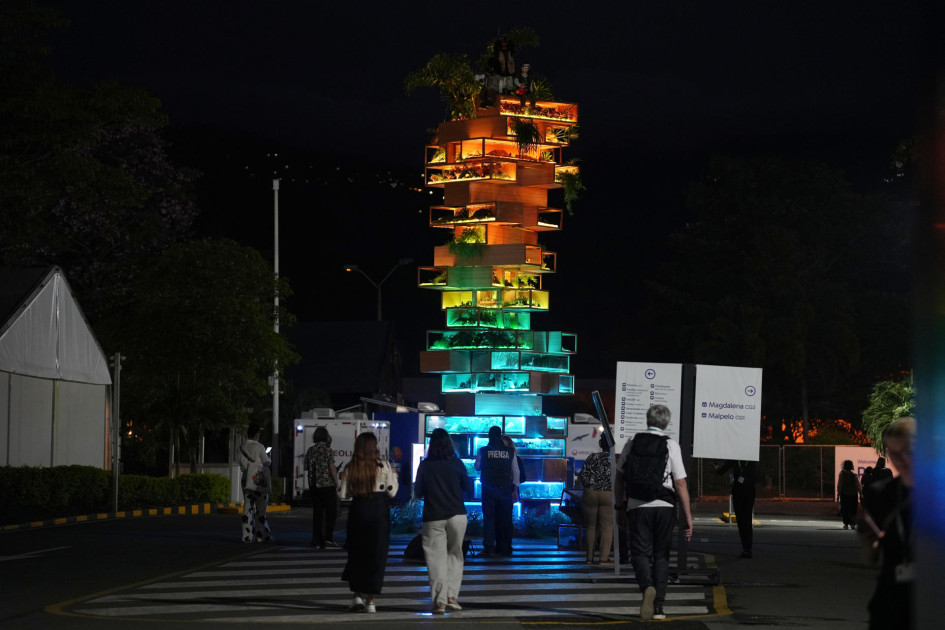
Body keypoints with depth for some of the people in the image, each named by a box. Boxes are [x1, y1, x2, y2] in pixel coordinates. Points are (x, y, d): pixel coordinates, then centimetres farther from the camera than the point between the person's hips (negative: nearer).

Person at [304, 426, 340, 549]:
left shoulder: (310, 450, 9)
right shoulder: (326, 448, -9)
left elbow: (308, 469, 14)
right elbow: (332, 468, -12)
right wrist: (336, 485, -6)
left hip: (313, 486, 6)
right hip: (327, 485, -6)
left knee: (317, 512, 8)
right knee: (331, 512, 1)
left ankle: (317, 540, 7)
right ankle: (328, 538, -8)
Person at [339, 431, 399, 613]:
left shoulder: (350, 468, -1)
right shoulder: (383, 466, -5)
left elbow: (344, 494, -1)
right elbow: (391, 491, -2)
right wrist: (394, 478, 15)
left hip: (358, 510, 2)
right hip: (378, 510, -2)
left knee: (356, 552, 16)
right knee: (377, 555, 5)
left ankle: (357, 595, 8)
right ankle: (370, 600, 3)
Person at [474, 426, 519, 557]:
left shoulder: (483, 451, -3)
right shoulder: (510, 452, 2)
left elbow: (477, 467, 11)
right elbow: (516, 471, 6)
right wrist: (515, 487, 13)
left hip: (489, 489, -1)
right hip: (505, 488, 1)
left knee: (489, 518, 0)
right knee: (505, 519, 6)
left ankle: (489, 547, -7)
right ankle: (504, 548, 8)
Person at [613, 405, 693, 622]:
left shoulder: (632, 443, 4)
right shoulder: (671, 445, -2)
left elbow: (619, 478, 10)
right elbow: (681, 484, -5)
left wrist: (619, 505, 24)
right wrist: (688, 517, -2)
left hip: (637, 506, 0)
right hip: (664, 506, 0)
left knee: (640, 553, 0)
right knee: (661, 556, 12)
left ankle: (647, 587, -31)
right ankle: (658, 607, 9)